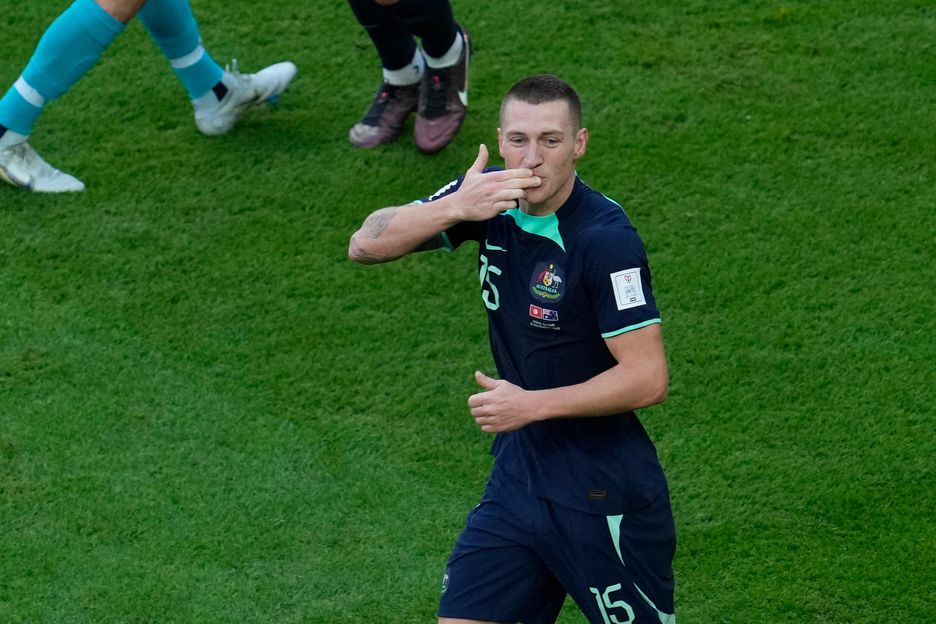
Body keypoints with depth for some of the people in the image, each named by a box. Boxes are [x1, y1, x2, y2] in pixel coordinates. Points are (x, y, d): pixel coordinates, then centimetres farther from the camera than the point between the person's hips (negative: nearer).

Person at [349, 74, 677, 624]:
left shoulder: (607, 239, -20)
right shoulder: (491, 198, 0)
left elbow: (648, 377, -20)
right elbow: (366, 244, -4)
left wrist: (533, 404, -19)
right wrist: (455, 208, -20)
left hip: (604, 497, -6)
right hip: (517, 475, 6)